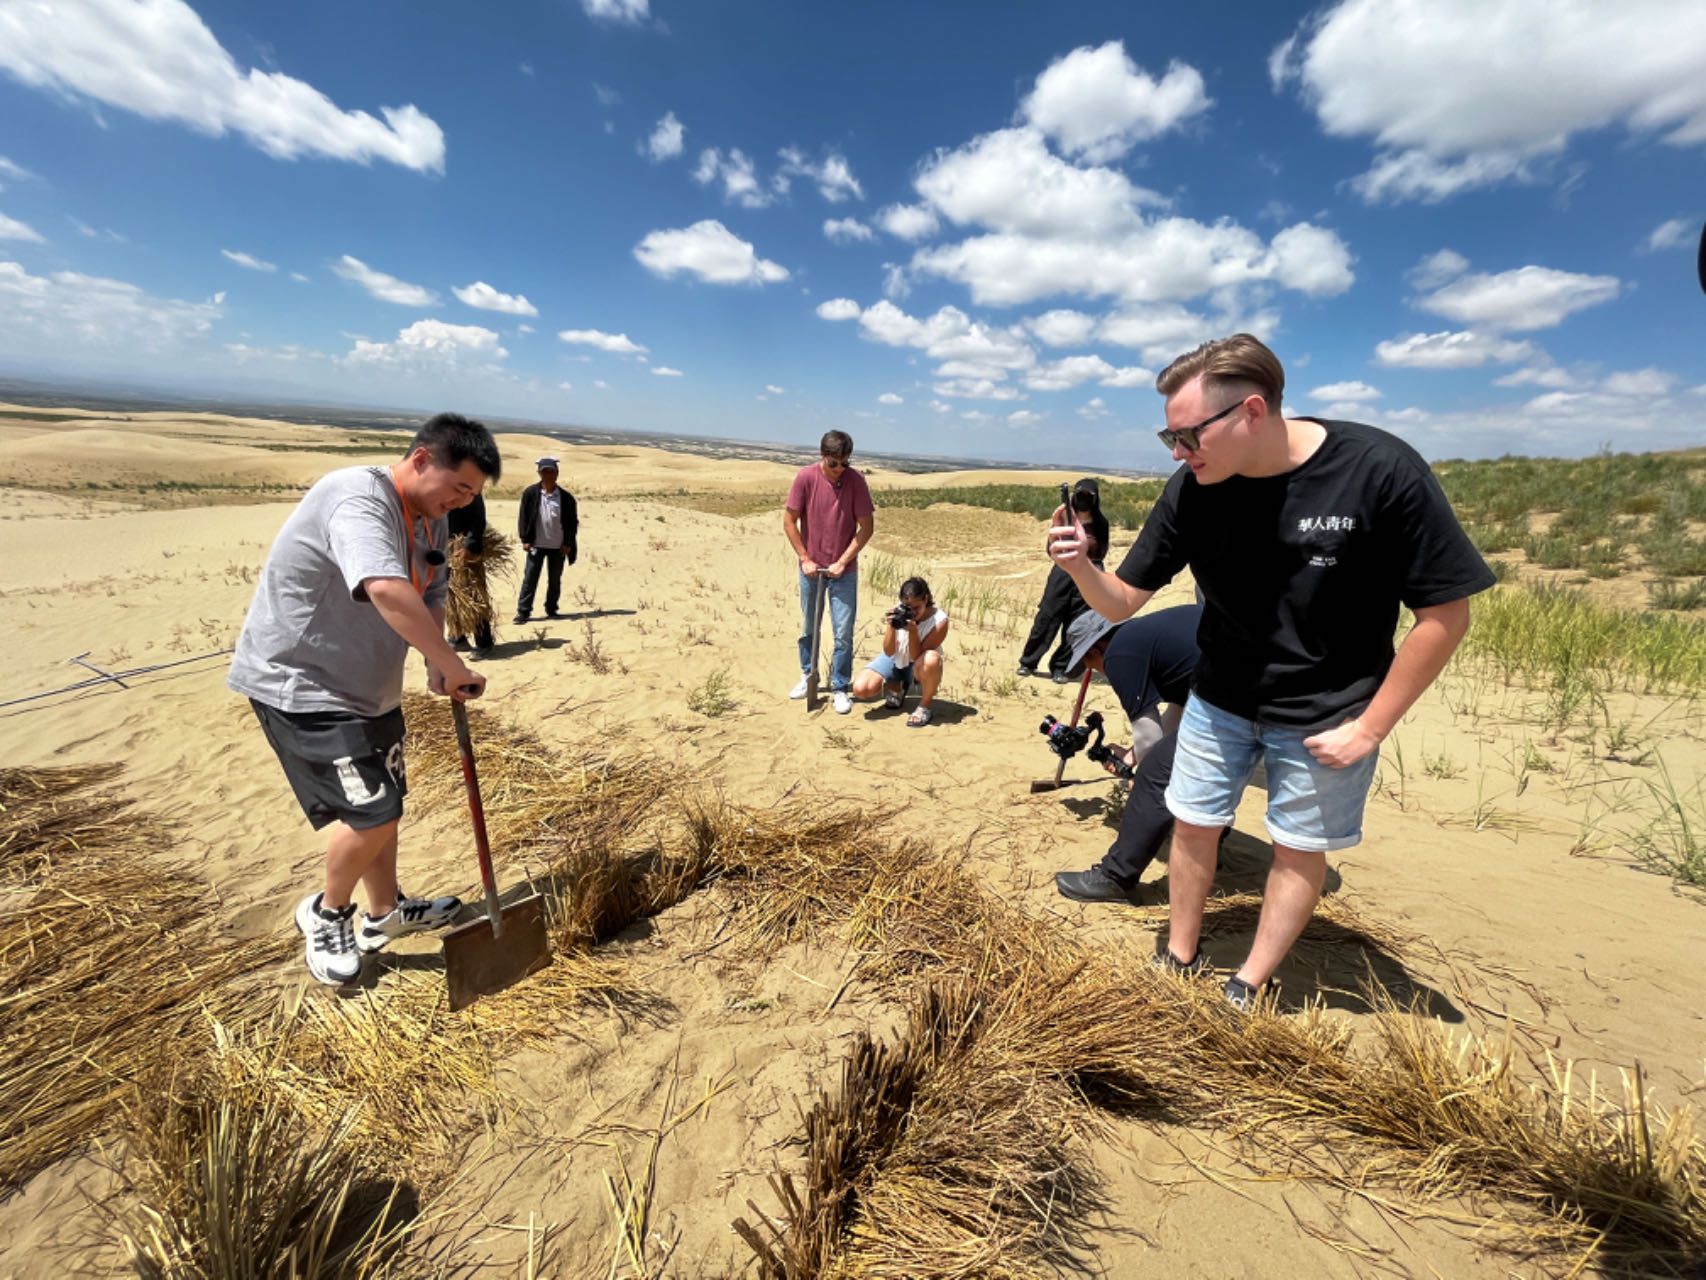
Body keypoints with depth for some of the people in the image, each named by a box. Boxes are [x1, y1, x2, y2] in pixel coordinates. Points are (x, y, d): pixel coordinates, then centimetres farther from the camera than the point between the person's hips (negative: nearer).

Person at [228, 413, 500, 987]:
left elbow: (430, 597, 6)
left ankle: (385, 912, 37)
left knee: (383, 802, 18)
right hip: (297, 682, -9)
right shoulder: (358, 498, -27)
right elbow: (388, 591, -45)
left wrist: (437, 666, -12)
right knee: (373, 813, -9)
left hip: (366, 683, 9)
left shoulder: (431, 518, 3)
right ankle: (326, 912, 19)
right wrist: (453, 666, -38)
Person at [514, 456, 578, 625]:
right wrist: (525, 539, -6)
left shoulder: (566, 497, 0)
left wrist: (568, 543, -2)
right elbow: (523, 517, 0)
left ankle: (551, 609, 24)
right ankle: (523, 611, 2)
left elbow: (573, 522, 3)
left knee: (555, 580, 11)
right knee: (530, 579, -2)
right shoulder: (530, 493, -2)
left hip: (558, 547, 2)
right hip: (536, 545, -1)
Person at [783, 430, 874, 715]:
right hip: (810, 568, 1)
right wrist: (805, 559, -7)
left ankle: (841, 689, 13)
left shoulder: (856, 481, -11)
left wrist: (842, 561, -12)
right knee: (808, 628, 15)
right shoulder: (806, 477, -10)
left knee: (843, 633, 0)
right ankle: (808, 676, 35)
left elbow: (866, 527, -8)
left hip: (843, 571, -1)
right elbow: (789, 521, -4)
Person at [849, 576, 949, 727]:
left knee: (931, 659, -41)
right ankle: (896, 686, 13)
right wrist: (891, 627, -33)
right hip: (895, 660, 2)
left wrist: (913, 631, -38)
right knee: (861, 688, -21)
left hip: (919, 667, -2)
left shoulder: (939, 620, -23)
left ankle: (924, 707, -14)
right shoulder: (897, 614, -17)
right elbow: (889, 653, -17)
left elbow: (916, 657, -23)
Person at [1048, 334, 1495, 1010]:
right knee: (1192, 827, 11)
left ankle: (1246, 990, 32)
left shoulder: (1381, 471, -24)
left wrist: (1368, 728, -14)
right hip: (1219, 700, 3)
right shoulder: (1192, 489, -15)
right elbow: (1122, 601, -10)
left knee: (1299, 850, 11)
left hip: (1326, 718, -2)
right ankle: (1180, 960, 34)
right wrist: (1080, 565, -32)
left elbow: (1445, 612, -16)